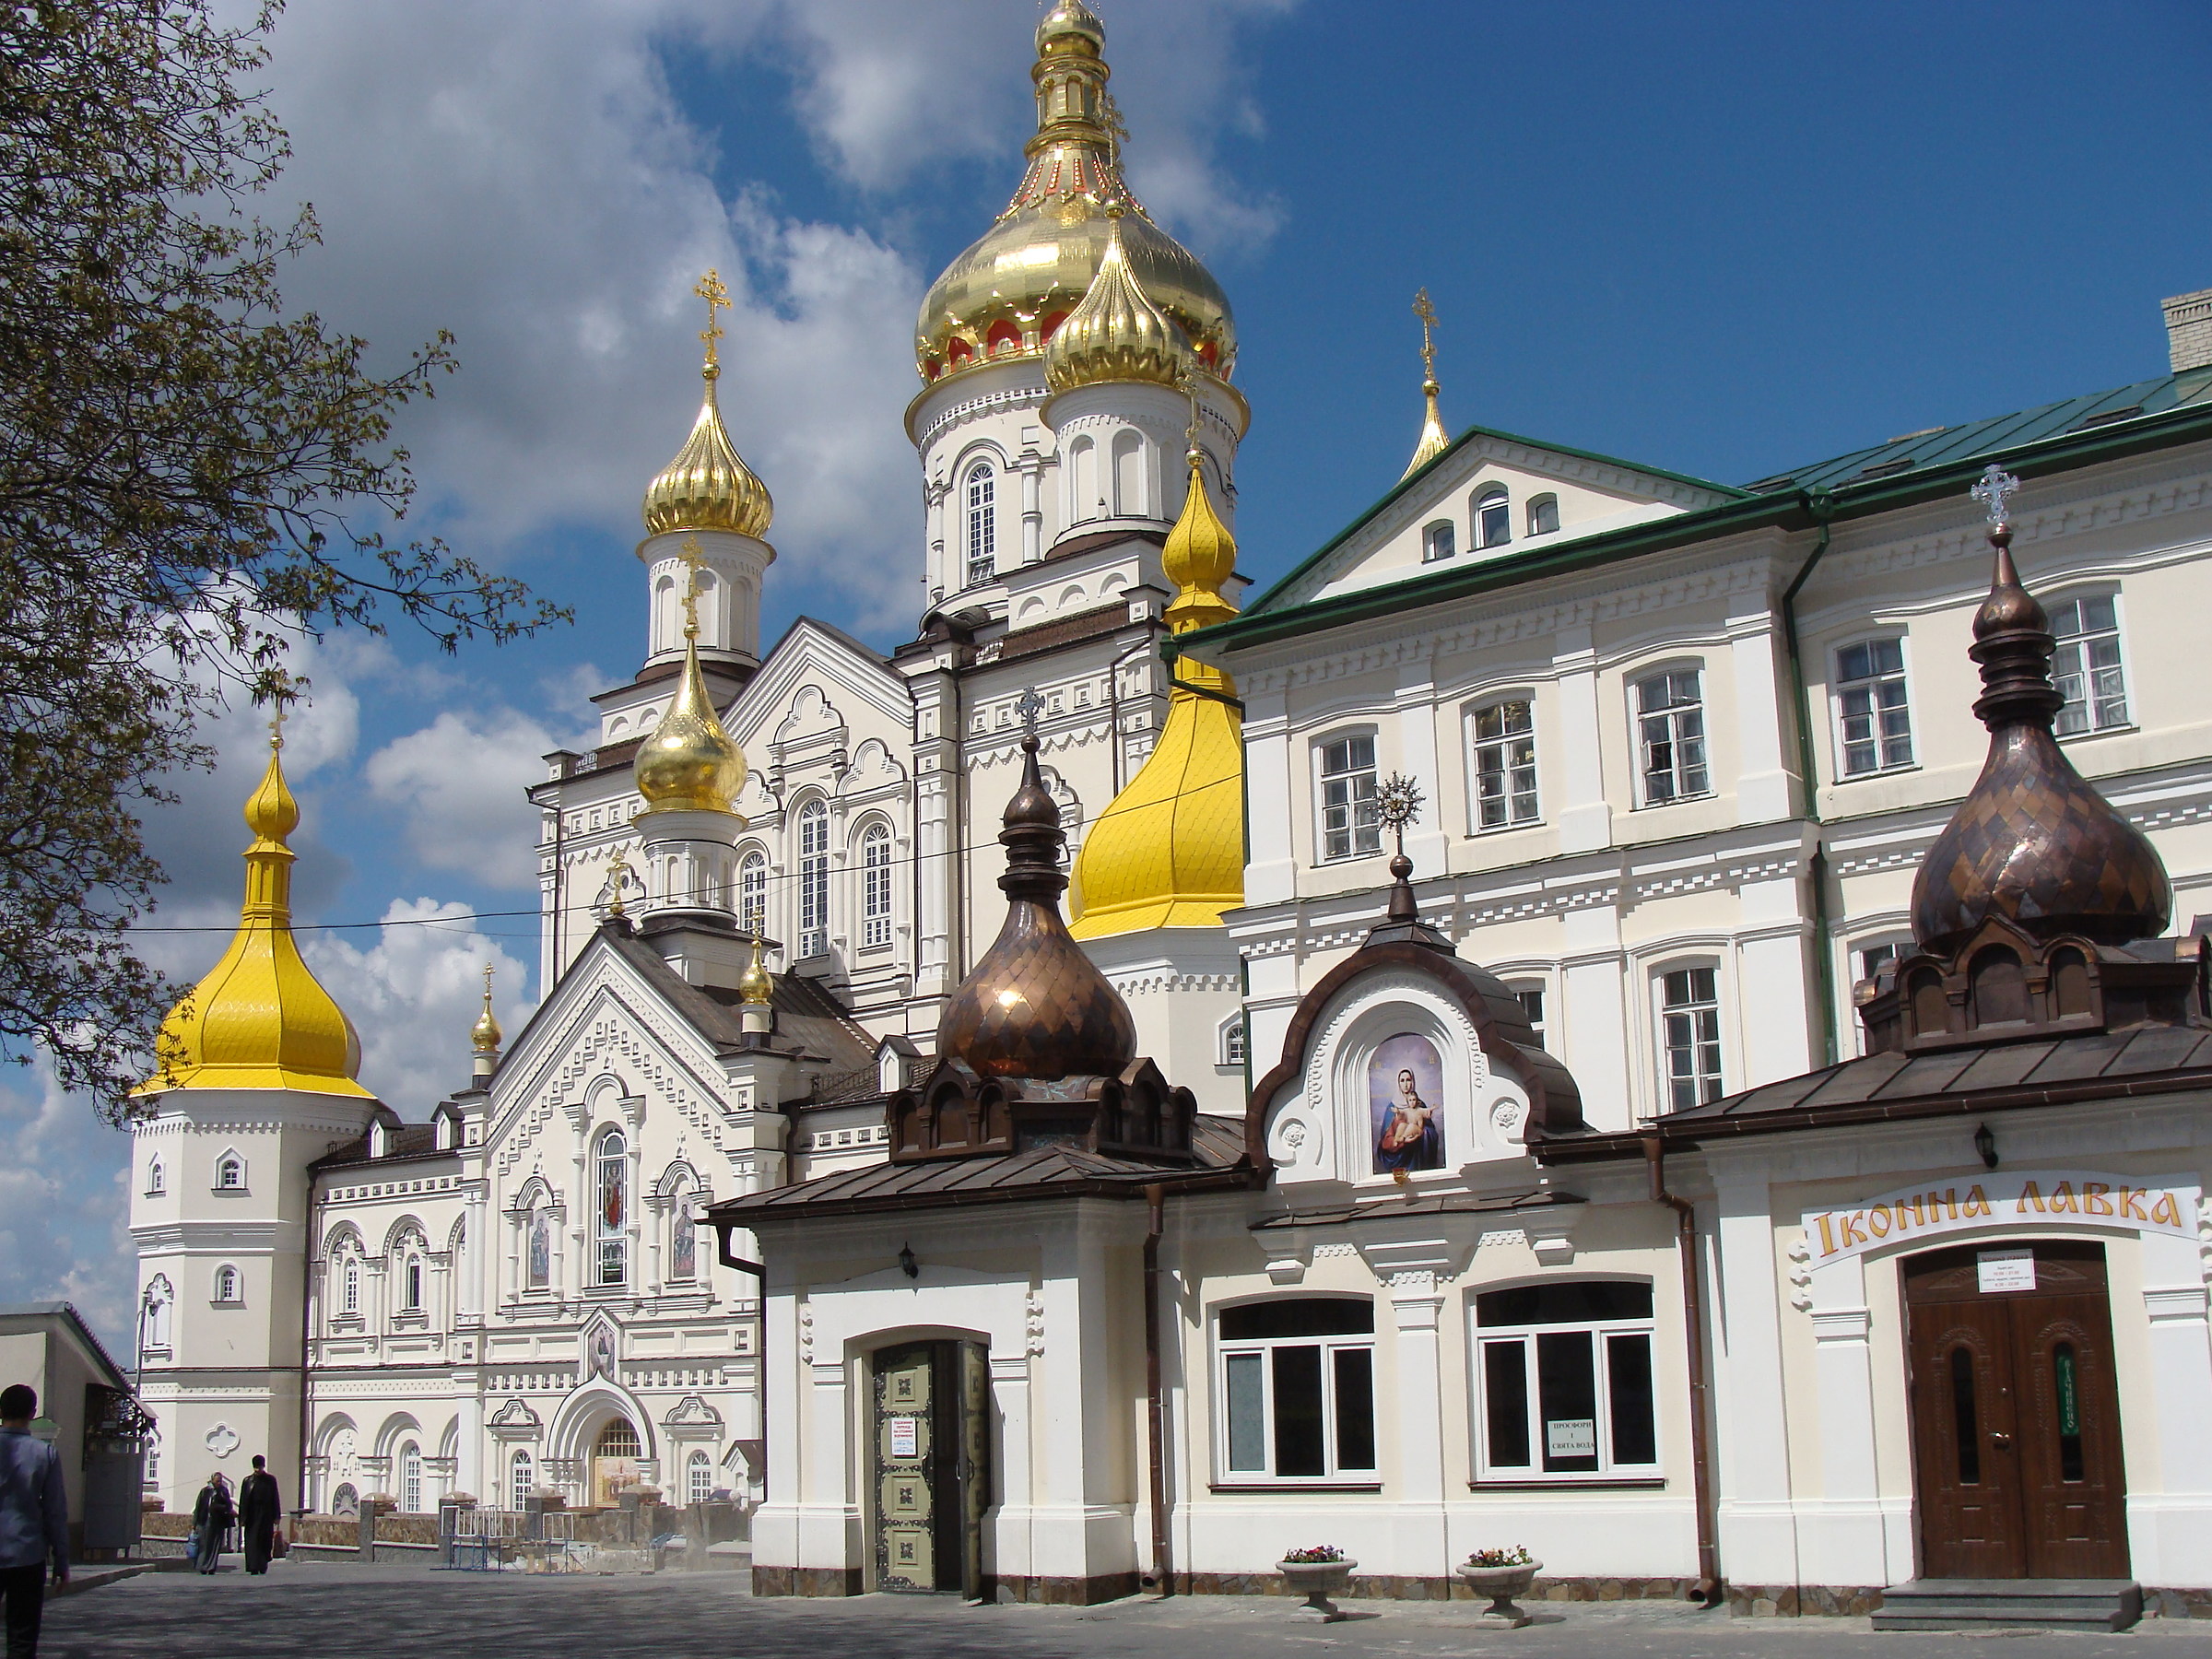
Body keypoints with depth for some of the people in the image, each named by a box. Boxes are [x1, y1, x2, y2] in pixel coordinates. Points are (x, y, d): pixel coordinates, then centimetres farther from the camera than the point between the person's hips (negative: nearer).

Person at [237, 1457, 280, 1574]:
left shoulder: (270, 1480, 5)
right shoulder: (247, 1481, 5)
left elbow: (275, 1499, 5)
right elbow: (243, 1500, 3)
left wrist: (276, 1517, 0)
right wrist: (242, 1518, -4)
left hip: (266, 1516, 0)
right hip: (252, 1516, 0)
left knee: (265, 1542, 0)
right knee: (252, 1542, -6)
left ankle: (263, 1566, 13)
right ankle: (254, 1568, -7)